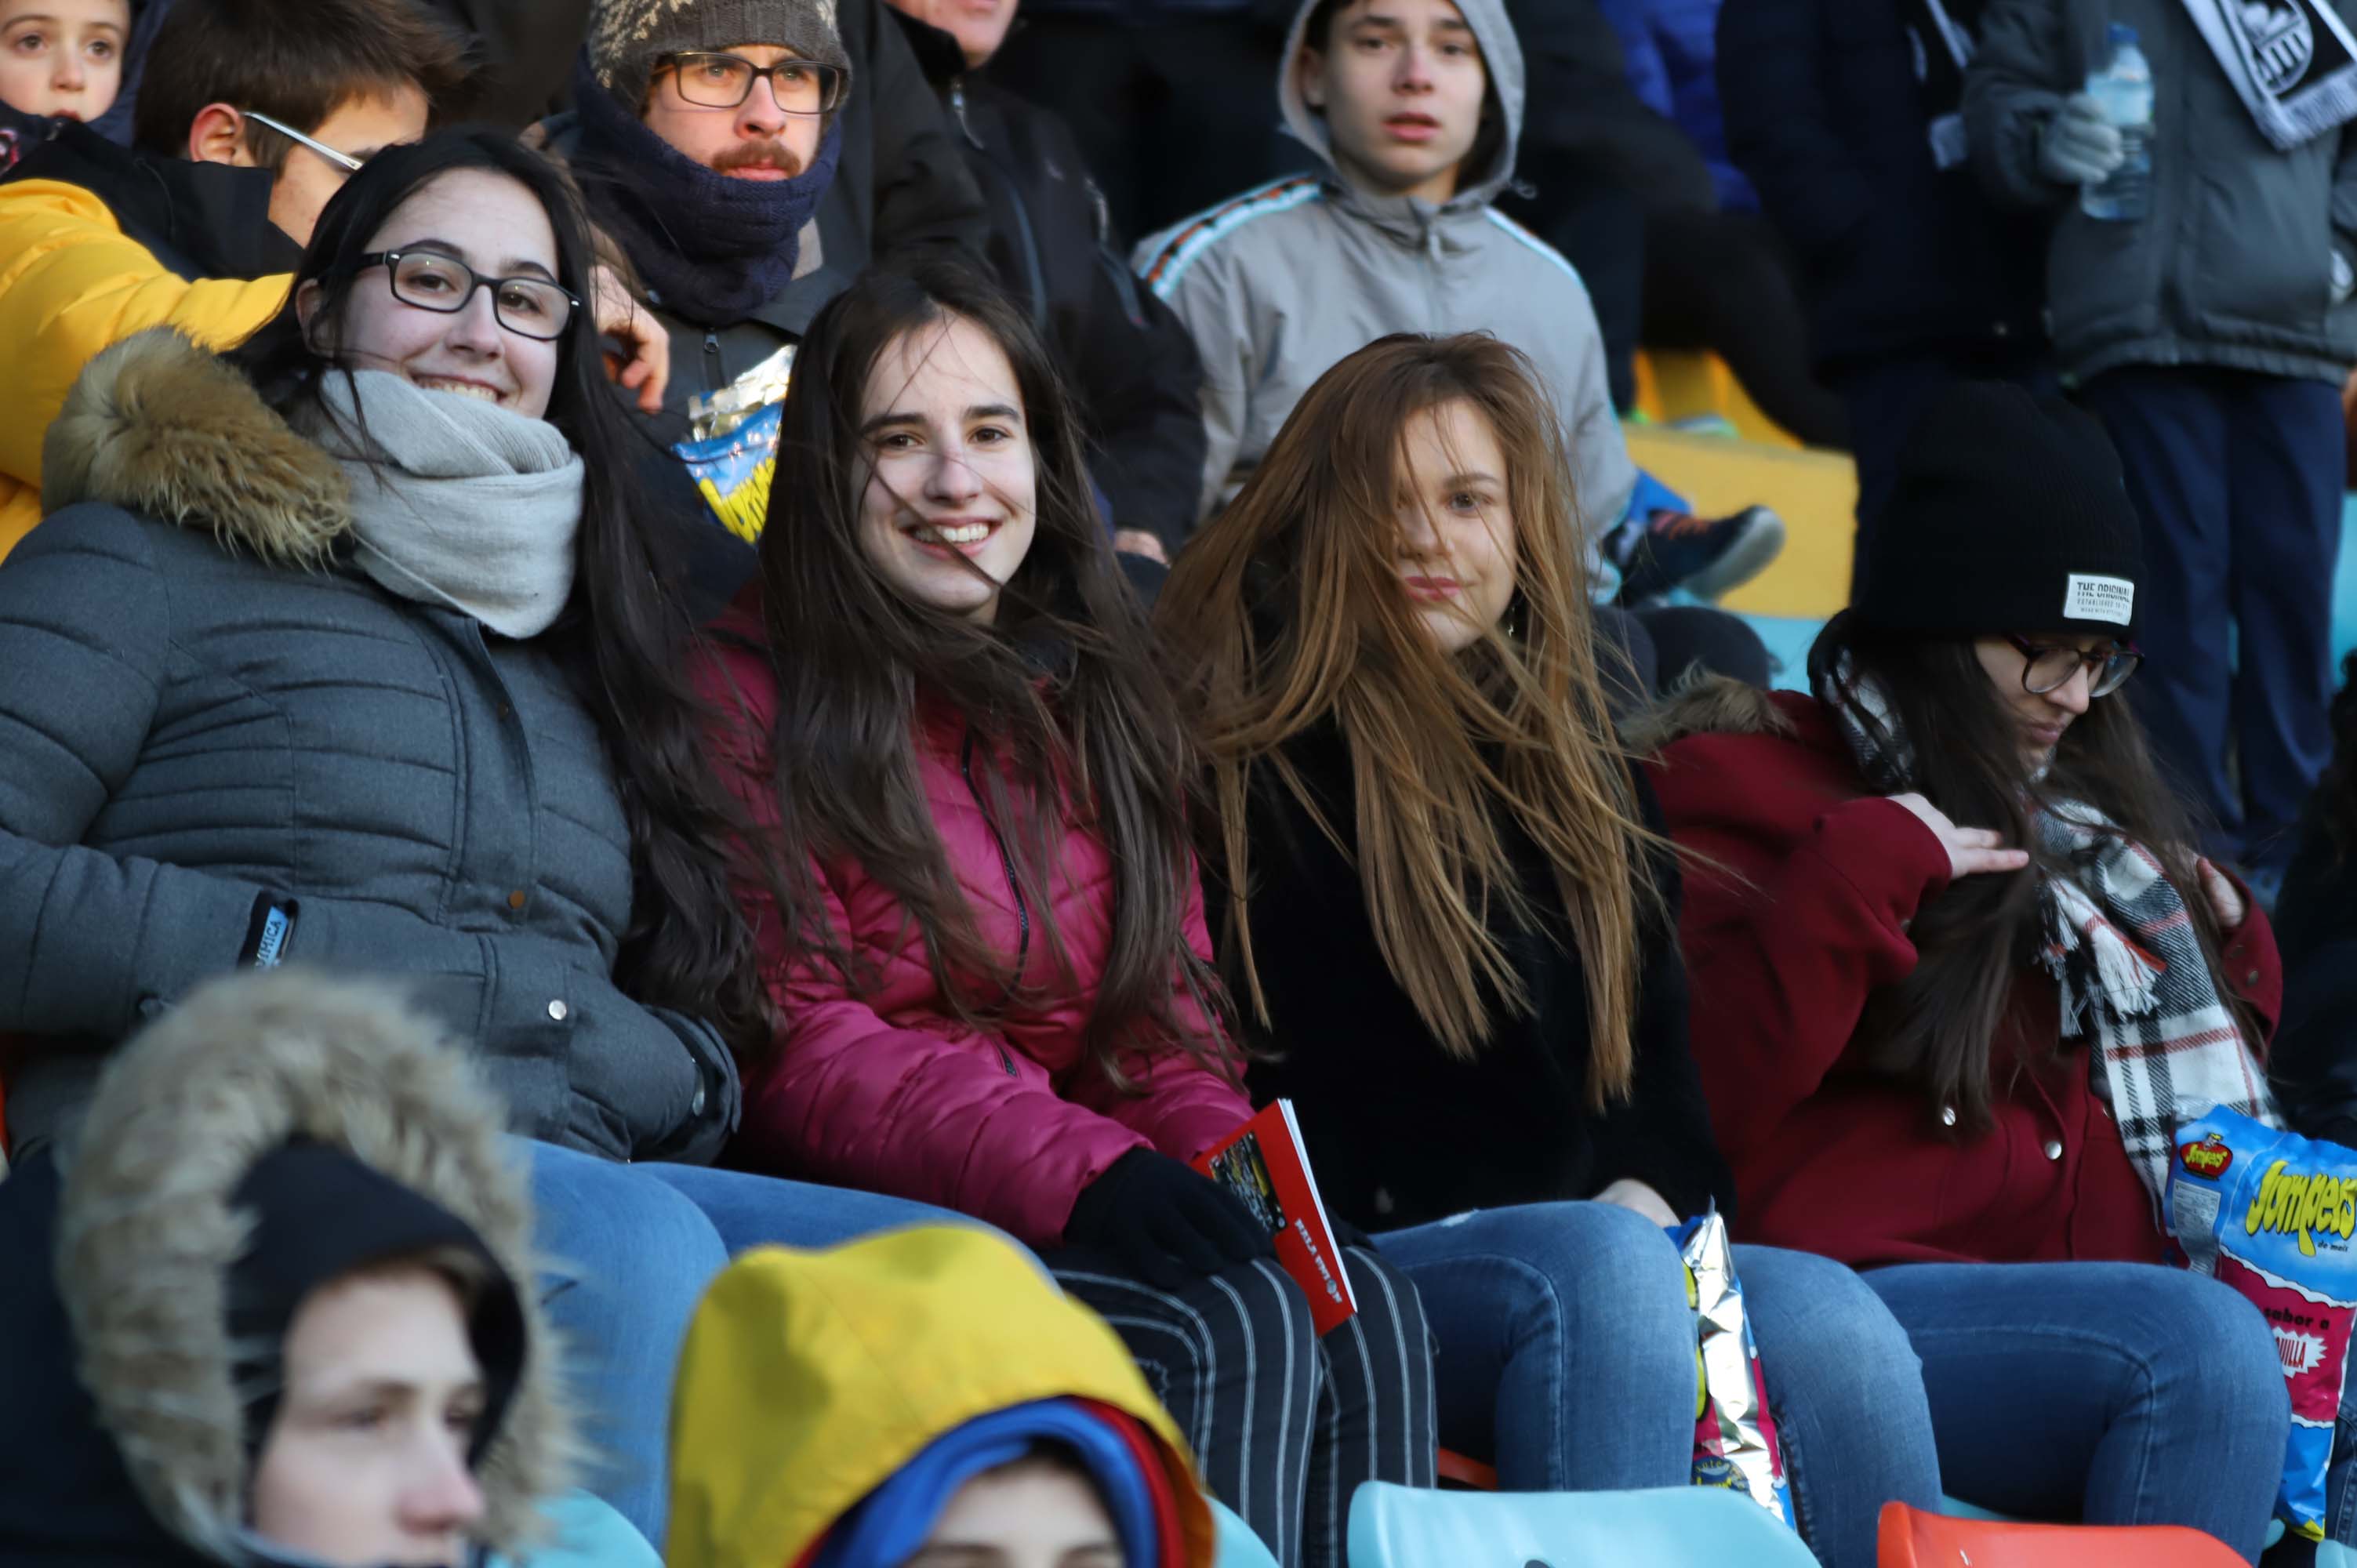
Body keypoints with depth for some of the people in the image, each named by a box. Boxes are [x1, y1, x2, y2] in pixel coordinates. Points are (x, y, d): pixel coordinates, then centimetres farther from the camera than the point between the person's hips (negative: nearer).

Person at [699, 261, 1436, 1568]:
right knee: (1238, 1328, -30)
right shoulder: (754, 698, 0)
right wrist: (1076, 1170, -24)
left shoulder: (1098, 700, 21)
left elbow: (1162, 1012, 18)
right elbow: (793, 1049, -10)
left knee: (1366, 1313, -24)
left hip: (1078, 1204, 6)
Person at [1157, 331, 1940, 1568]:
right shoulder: (1243, 755, 2)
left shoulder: (1579, 773, 22)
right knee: (1599, 1268, -36)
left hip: (1601, 1243, 5)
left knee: (1829, 1320, -26)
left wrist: (1647, 1198, -2)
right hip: (1350, 1273, -5)